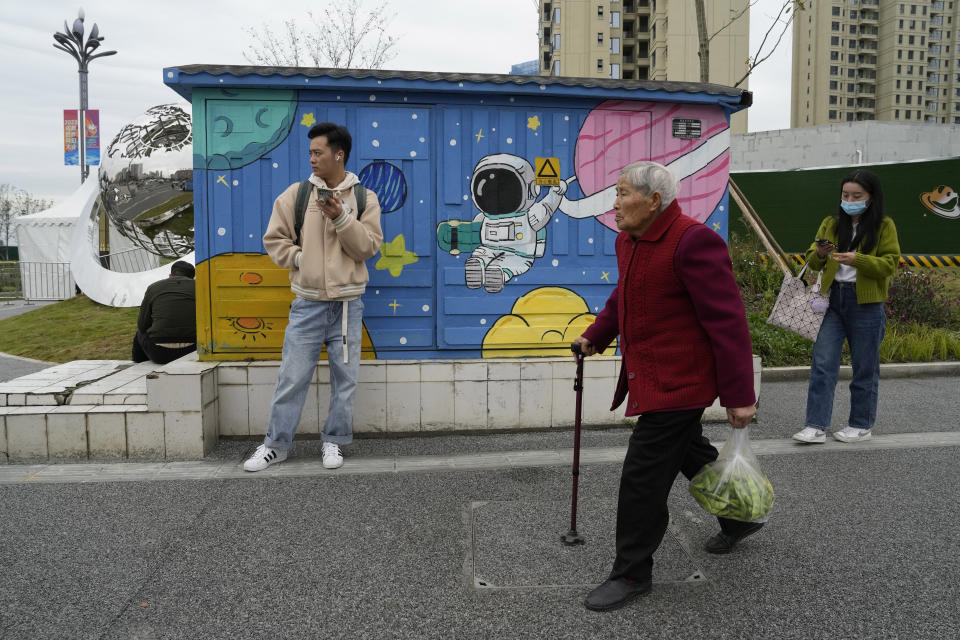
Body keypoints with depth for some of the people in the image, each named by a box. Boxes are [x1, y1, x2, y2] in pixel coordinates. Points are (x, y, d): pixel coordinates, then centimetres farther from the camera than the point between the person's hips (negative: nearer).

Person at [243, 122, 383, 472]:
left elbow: (368, 247, -7)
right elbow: (274, 239, 6)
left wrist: (341, 217, -18)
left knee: (345, 378, 7)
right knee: (291, 377, 5)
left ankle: (334, 441, 23)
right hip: (307, 303, 0)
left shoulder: (364, 198, 1)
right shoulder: (296, 193, 2)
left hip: (347, 303, 0)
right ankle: (276, 445, 18)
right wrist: (299, 257, -8)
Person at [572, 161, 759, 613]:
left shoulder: (692, 241, -22)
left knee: (644, 476, -3)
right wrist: (596, 335, 20)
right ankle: (741, 516, 48)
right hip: (651, 375, 9)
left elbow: (728, 321, -21)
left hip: (678, 380, -9)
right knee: (689, 453, 25)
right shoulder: (629, 240, 6)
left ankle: (631, 574, 13)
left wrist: (739, 396, -19)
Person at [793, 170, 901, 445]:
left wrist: (858, 260, -23)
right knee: (822, 363, -4)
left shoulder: (884, 226, 0)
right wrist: (819, 254, -14)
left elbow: (890, 265, -7)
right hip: (834, 300, 3)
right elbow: (812, 262, 9)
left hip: (866, 304, -3)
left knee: (864, 367, 7)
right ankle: (816, 426, -2)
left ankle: (861, 425, 21)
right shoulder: (831, 223, 10)